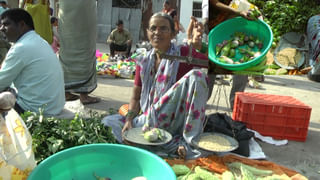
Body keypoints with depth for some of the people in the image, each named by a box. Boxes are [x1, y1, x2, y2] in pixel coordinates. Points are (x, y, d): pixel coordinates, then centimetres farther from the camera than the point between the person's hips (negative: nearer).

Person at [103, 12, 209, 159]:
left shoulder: (183, 54, -4)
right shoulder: (143, 62, 8)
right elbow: (136, 98, 10)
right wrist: (129, 120, -6)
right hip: (148, 122, 5)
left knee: (196, 75, -24)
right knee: (108, 122, -12)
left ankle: (190, 142, -20)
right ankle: (173, 146, -18)